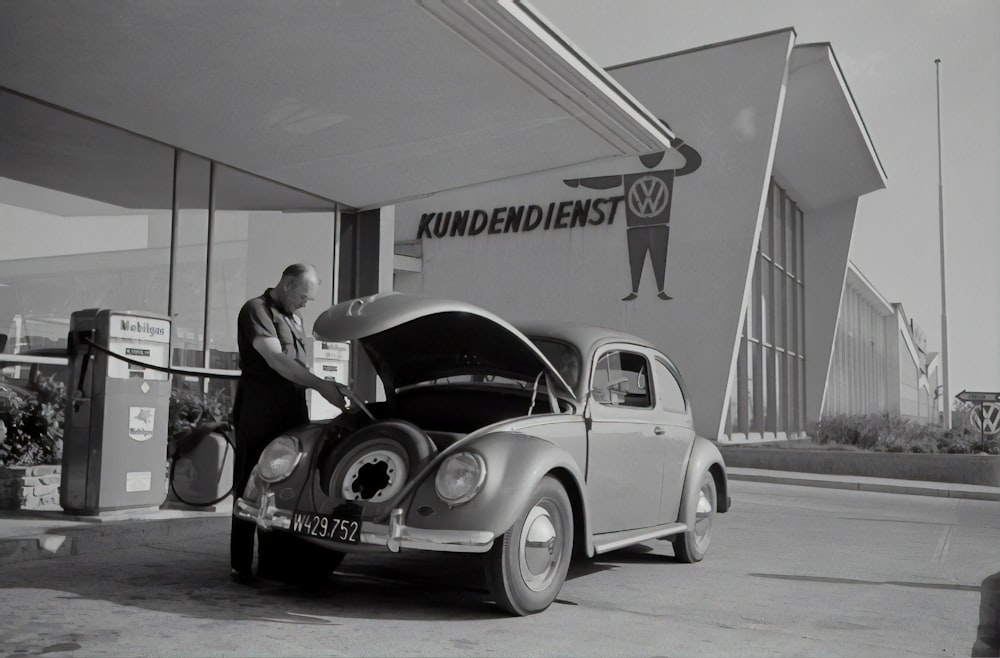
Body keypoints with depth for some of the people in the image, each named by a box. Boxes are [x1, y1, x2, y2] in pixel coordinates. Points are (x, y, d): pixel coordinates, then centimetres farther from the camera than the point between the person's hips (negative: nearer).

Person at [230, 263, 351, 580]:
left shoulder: (294, 319, 20)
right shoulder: (256, 310, -6)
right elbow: (276, 359, -18)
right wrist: (321, 385, -23)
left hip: (291, 416, 8)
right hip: (258, 417, -7)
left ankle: (273, 561, 16)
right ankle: (242, 566, 2)